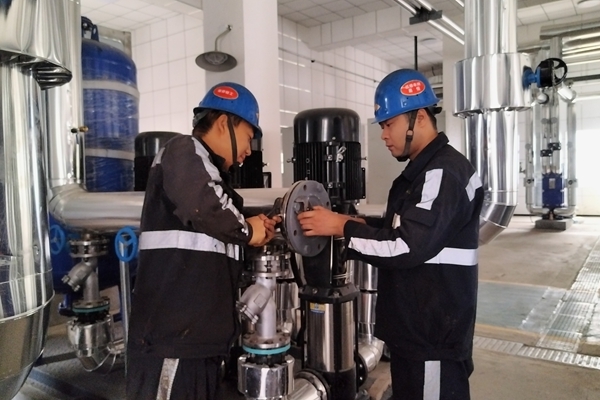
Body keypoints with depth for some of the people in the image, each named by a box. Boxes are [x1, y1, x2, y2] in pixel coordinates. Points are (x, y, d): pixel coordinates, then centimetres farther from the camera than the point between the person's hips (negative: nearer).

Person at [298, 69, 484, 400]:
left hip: (435, 335, -10)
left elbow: (408, 247, -25)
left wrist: (342, 227, -17)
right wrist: (359, 225, 4)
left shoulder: (444, 172, -19)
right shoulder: (420, 171, 14)